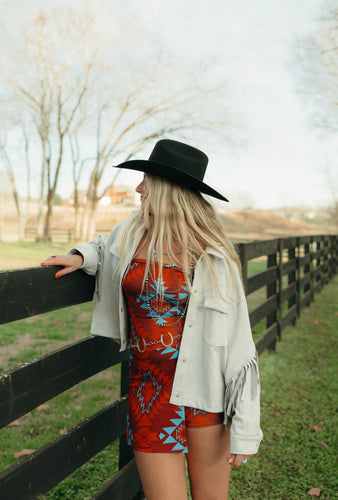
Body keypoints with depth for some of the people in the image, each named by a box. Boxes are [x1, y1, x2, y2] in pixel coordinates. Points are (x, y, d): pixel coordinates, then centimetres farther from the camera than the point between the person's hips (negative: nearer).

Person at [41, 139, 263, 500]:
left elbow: (237, 343, -10)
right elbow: (104, 248, 27)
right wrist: (81, 256, 2)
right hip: (149, 386, 3)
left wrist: (245, 428, -11)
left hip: (204, 385, -2)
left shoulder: (213, 256, -10)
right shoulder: (130, 233, 1)